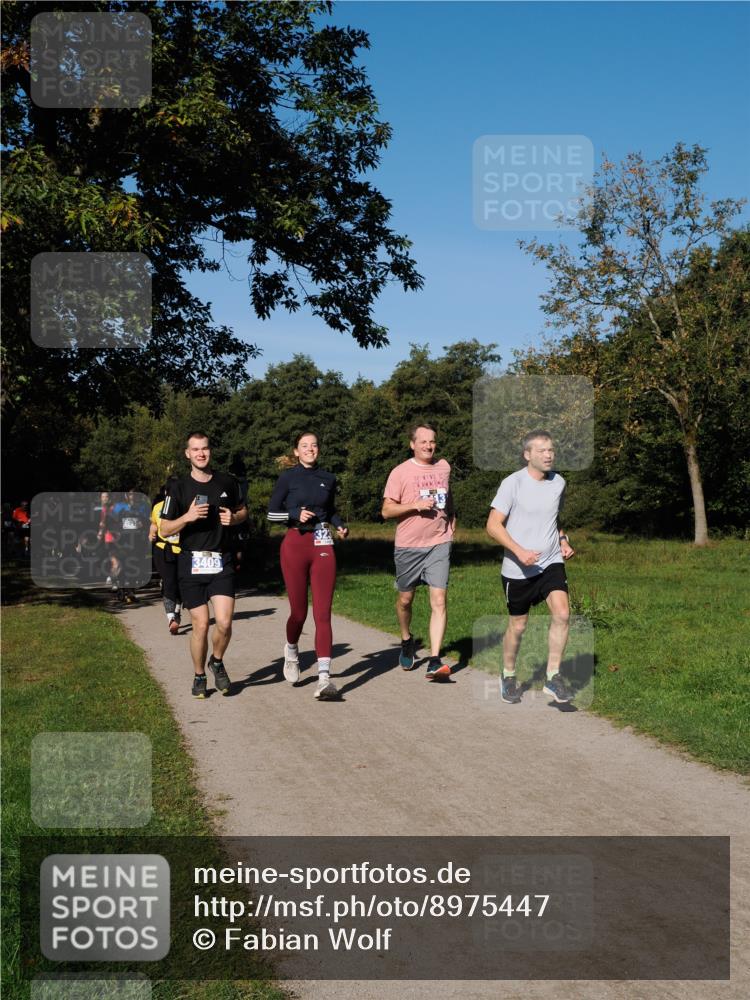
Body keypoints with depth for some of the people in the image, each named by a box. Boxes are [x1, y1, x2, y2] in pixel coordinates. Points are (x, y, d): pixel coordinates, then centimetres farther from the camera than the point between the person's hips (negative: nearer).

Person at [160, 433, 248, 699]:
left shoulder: (227, 482, 7)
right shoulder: (178, 487, 0)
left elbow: (243, 511, 22)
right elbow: (165, 529, 0)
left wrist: (234, 518, -1)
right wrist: (188, 517, -18)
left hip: (222, 562, 1)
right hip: (192, 564, -1)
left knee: (224, 622, -11)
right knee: (201, 624, -2)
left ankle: (217, 662, 19)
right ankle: (199, 677, 20)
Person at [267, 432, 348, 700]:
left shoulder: (328, 479, 11)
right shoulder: (288, 477, 1)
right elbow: (272, 513, 2)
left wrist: (340, 525, 4)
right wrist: (296, 514, -15)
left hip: (323, 547, 2)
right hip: (295, 545, -2)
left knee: (323, 614, -7)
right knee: (299, 612, 4)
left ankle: (324, 677, -12)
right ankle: (291, 651, 37)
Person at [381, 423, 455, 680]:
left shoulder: (444, 467, 9)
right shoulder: (400, 472, -4)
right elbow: (386, 510, -7)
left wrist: (451, 518, 19)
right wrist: (415, 505, -18)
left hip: (439, 544, 2)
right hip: (408, 546, -1)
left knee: (439, 600, -11)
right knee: (405, 599, 13)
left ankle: (434, 661, -13)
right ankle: (407, 640, 41)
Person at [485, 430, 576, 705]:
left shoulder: (558, 482, 4)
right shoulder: (512, 483, -12)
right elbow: (493, 525, -12)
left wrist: (563, 540, 4)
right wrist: (519, 551, -23)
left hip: (551, 562, 4)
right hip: (518, 569, -3)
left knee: (562, 613, -16)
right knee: (518, 625, 8)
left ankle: (553, 678, -3)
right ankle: (508, 677, 32)